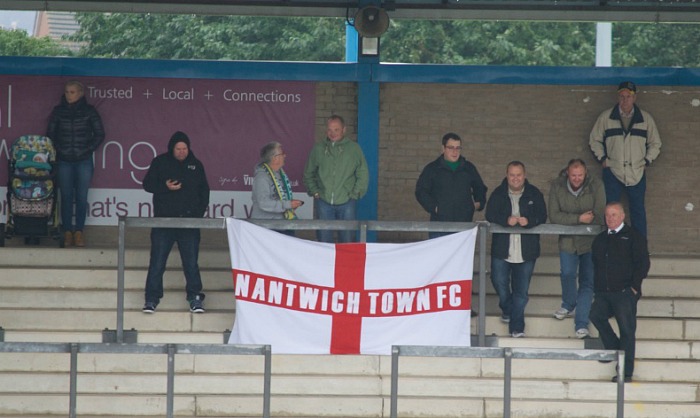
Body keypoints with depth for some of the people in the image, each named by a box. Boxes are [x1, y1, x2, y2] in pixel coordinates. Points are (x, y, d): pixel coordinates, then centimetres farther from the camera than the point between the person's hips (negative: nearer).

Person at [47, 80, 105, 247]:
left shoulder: (89, 111, 1)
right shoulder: (58, 111, 4)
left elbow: (99, 134, 4)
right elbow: (50, 134, 9)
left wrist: (88, 150, -3)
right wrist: (58, 150, -1)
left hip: (84, 160, -1)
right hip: (64, 161, 1)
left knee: (81, 197, 0)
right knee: (66, 197, 1)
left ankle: (79, 232, 6)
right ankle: (67, 232, 7)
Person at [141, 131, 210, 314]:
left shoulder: (196, 165, 10)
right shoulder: (160, 163, 4)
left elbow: (204, 191, 14)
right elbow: (147, 184, 4)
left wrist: (200, 211, 2)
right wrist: (165, 187, -14)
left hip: (189, 221, 1)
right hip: (164, 220, -1)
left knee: (191, 262, 1)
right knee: (157, 262, 0)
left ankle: (195, 298, 9)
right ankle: (152, 299, 6)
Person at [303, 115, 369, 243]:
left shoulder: (354, 148, 2)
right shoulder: (318, 149, 7)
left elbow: (363, 175, 5)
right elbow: (308, 174, 17)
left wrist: (355, 194, -1)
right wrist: (314, 192, 6)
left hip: (346, 202, -1)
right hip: (324, 202, 1)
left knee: (347, 240, 0)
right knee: (324, 239, 2)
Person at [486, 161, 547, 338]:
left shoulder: (534, 194, 2)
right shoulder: (498, 194, 1)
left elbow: (542, 216, -2)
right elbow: (490, 215, -7)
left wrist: (529, 221, -23)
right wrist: (506, 220, -25)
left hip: (526, 250, 0)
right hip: (502, 249, 0)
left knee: (521, 290, 2)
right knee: (499, 282, 1)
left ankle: (517, 327, 10)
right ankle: (507, 309, 32)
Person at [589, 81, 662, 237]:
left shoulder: (645, 118, 3)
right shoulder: (606, 117, 1)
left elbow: (655, 143, 13)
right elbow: (595, 140, 11)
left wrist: (647, 161, 3)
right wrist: (602, 159, 2)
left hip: (637, 173, 1)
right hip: (612, 172, -1)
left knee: (638, 211, 4)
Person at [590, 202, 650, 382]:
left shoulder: (633, 237, 3)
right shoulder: (600, 239, 19)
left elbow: (643, 263, -2)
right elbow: (595, 265, 23)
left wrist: (634, 286, -9)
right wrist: (597, 289, 11)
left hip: (624, 293, -5)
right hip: (604, 293, 5)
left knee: (627, 330, -6)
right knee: (596, 315, -20)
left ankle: (626, 372, -3)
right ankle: (613, 348, 0)